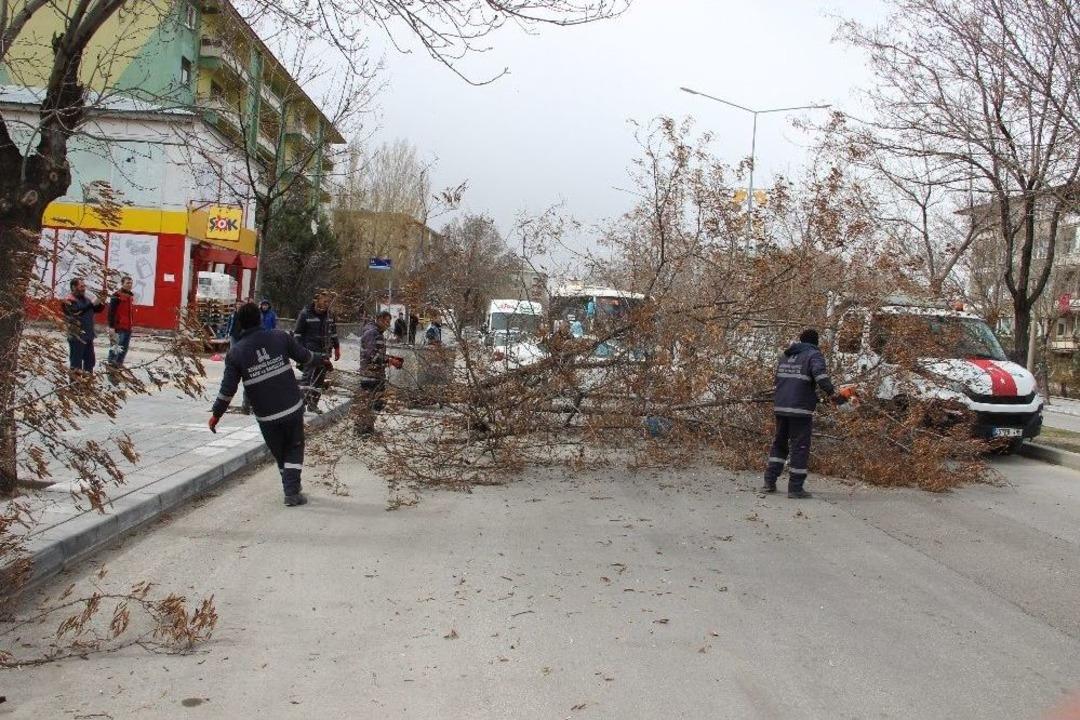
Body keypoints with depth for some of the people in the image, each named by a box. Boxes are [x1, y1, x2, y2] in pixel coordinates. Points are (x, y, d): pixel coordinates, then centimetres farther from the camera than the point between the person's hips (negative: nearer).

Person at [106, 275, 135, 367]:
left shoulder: (131, 296, 16)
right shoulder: (117, 296, -8)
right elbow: (111, 312, -12)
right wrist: (111, 326, -17)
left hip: (128, 328, 8)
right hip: (119, 328, -8)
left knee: (124, 349, 10)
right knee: (116, 348, -8)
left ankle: (119, 365, 18)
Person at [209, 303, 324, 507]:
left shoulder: (235, 352, -5)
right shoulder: (280, 337, -4)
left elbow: (228, 388, -5)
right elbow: (303, 355, 8)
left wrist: (216, 413, 6)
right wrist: (321, 359, 29)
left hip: (266, 416, 0)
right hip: (292, 407, 0)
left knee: (279, 452, 20)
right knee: (295, 448, 13)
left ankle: (291, 487, 27)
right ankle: (292, 492, 1)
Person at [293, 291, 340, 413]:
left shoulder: (330, 315, 9)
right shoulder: (306, 313, -7)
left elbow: (333, 333, 21)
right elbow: (297, 333, -4)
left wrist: (336, 348, 18)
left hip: (324, 352, 6)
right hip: (310, 352, -6)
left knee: (320, 379, 8)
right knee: (308, 376, -16)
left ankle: (313, 403, 16)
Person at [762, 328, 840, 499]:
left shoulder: (786, 355, 18)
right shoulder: (814, 355, -3)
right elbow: (820, 374, -23)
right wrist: (833, 394, -27)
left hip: (780, 407, 7)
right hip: (800, 409, -6)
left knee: (779, 443, 18)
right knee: (800, 447, -1)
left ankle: (769, 481, 16)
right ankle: (795, 488, -1)